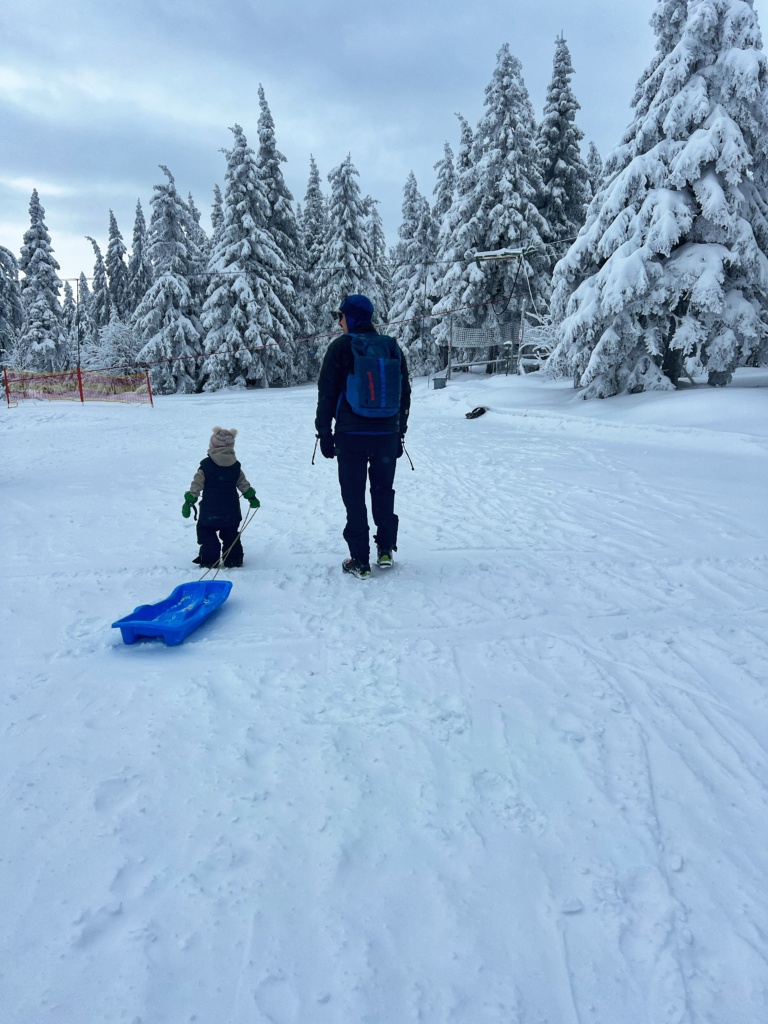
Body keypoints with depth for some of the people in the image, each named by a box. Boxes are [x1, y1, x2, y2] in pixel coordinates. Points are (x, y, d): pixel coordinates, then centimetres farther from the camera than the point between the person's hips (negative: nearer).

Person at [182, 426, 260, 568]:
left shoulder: (206, 465, -10)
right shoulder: (236, 466, 0)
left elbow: (196, 485, -9)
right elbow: (243, 484, 7)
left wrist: (189, 502, -4)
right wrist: (252, 497, 18)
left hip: (210, 511, -3)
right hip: (231, 511, 4)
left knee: (207, 535, 8)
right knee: (230, 535, 15)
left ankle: (209, 561, 4)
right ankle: (233, 560, 17)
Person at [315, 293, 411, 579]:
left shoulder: (341, 347, -5)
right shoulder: (393, 347, 8)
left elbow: (327, 394, -5)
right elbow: (405, 394, 13)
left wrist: (324, 433, 1)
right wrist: (399, 432, 19)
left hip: (351, 436, -4)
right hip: (387, 435, 4)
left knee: (354, 497, 3)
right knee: (384, 492, 17)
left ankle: (360, 561, 6)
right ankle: (386, 551, 21)